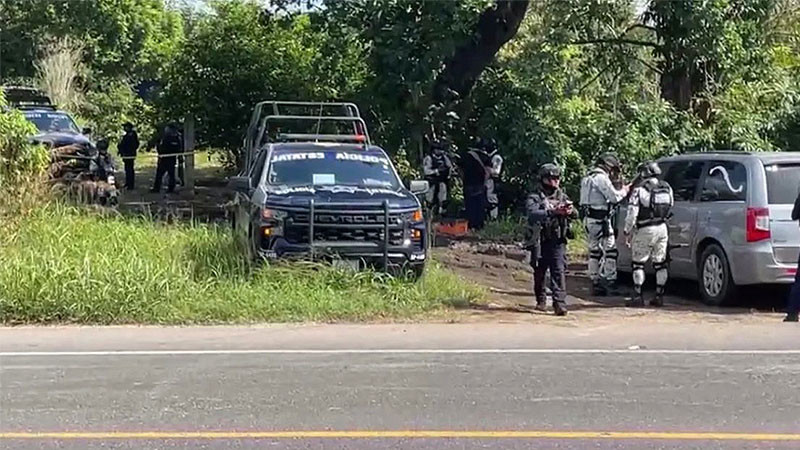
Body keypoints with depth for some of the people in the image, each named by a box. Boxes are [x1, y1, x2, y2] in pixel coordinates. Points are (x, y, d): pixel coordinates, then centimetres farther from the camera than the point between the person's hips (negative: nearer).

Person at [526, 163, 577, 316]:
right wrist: (553, 212, -36)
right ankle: (541, 300, 29)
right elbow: (533, 215, -21)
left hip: (557, 241, 1)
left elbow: (575, 215, 0)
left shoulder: (562, 197, 10)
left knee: (559, 271, -11)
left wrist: (570, 211, -26)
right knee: (539, 273, 11)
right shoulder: (534, 198, -2)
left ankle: (559, 303, -15)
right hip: (539, 242, -1)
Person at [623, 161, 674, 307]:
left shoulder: (639, 190, -12)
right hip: (662, 229, 5)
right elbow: (670, 206, 14)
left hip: (646, 230, -5)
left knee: (638, 263, 5)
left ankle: (638, 296, 1)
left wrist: (627, 232, -7)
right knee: (660, 263, 11)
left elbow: (632, 213, -14)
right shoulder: (667, 188, 6)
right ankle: (659, 296, 12)